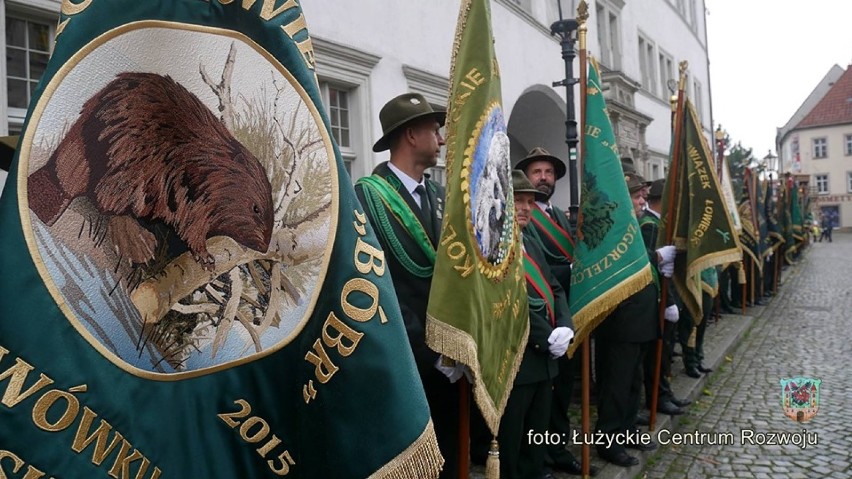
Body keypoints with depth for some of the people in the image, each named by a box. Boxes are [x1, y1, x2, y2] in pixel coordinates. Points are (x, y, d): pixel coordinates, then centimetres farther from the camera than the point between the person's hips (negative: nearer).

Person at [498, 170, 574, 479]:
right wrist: (548, 338, -16)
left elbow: (554, 288, 13)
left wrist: (565, 328, -5)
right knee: (508, 443, 8)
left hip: (544, 358, 9)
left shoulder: (531, 242, 15)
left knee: (537, 440, 22)